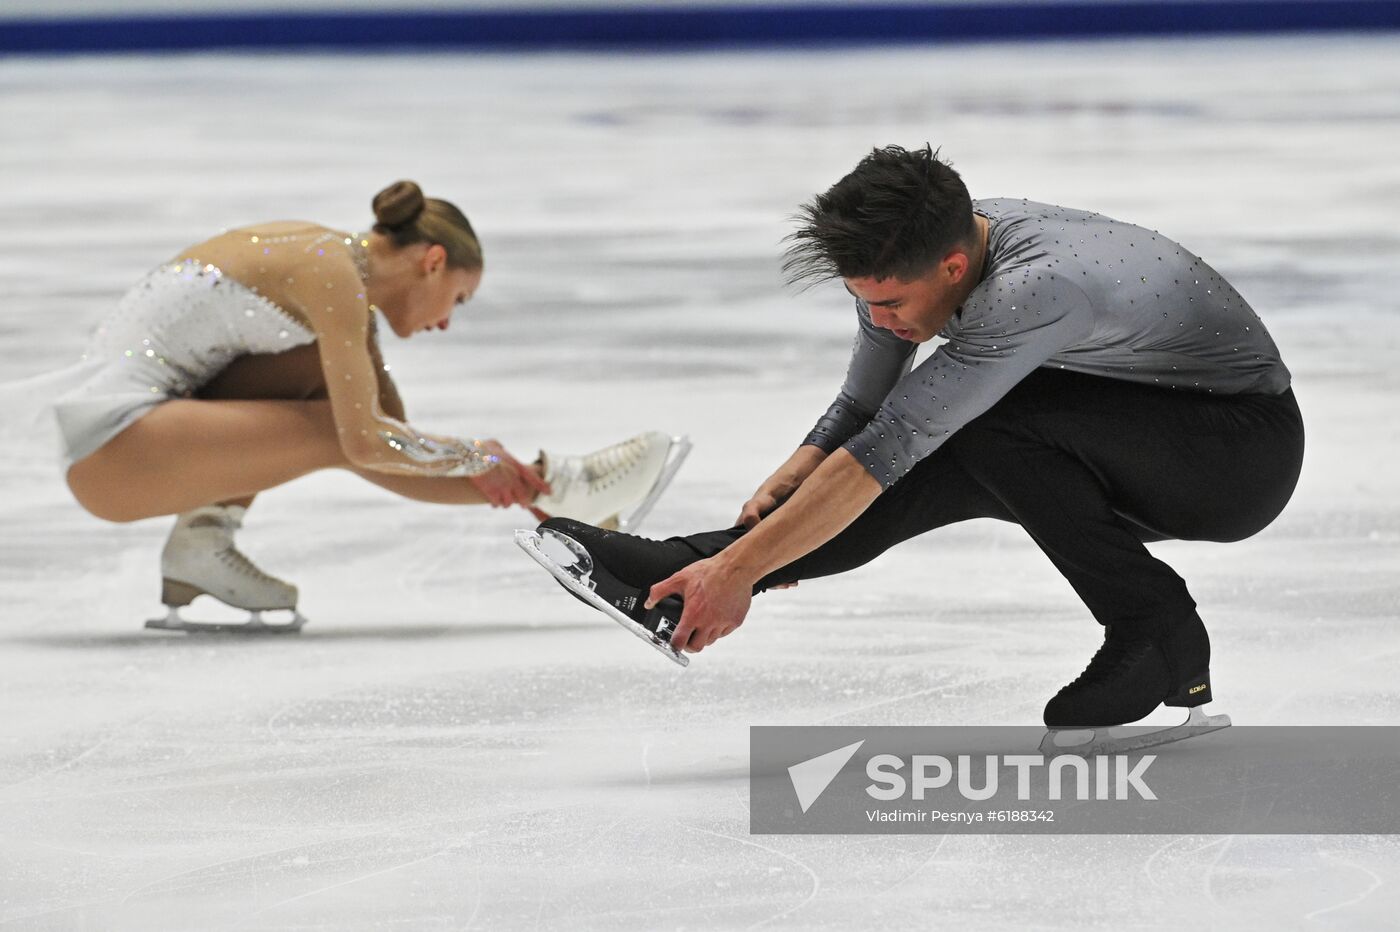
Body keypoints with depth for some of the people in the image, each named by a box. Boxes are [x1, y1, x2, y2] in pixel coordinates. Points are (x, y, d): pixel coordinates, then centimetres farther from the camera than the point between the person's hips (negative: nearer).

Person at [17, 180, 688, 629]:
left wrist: (502, 480, 9)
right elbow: (368, 443, -20)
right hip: (114, 439, -9)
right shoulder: (332, 273, -13)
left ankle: (204, 539, 0)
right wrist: (475, 459, -8)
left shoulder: (346, 286, 16)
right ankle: (557, 489, -2)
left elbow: (401, 446, 18)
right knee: (341, 432, -12)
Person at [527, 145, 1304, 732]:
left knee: (994, 420, -29)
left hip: (1251, 449, -8)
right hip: (1137, 459, 8)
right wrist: (783, 488, -17)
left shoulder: (1036, 289, -36)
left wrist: (742, 568, -34)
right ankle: (674, 570, -18)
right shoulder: (919, 251, -10)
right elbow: (861, 412, 2)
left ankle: (1159, 640, -16)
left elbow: (886, 449, -36)